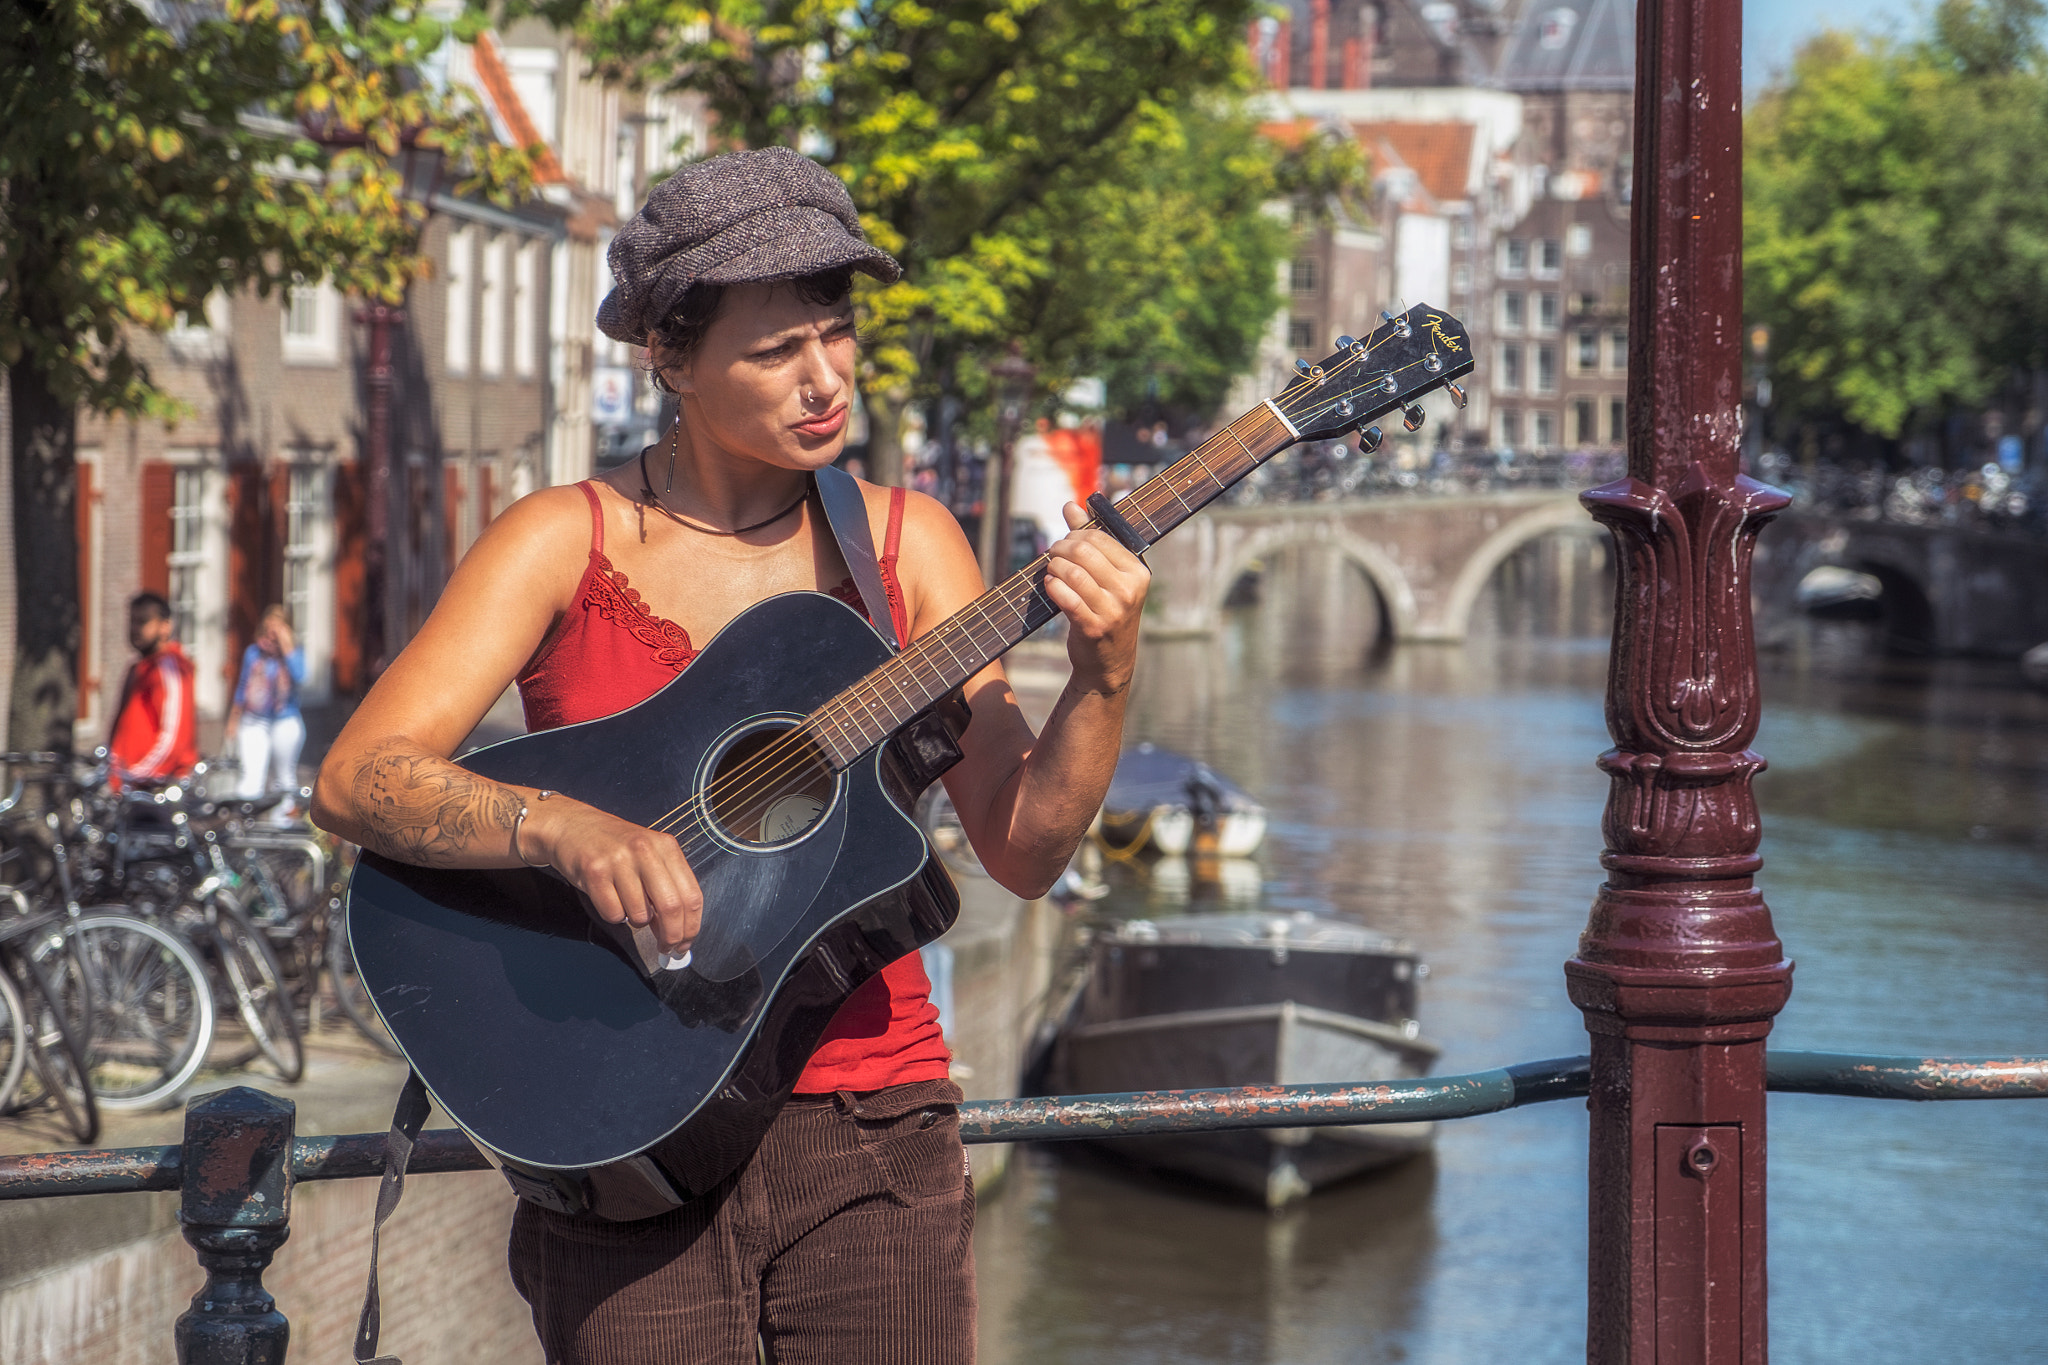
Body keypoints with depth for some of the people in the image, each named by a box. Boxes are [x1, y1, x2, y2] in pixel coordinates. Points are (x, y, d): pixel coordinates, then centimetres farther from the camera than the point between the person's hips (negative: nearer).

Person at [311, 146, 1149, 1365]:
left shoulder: (905, 542, 6)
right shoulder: (566, 544, -1)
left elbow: (1022, 853, 2)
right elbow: (357, 781, -12)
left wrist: (1103, 679, -15)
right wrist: (565, 829, -28)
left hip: (870, 1134, 2)